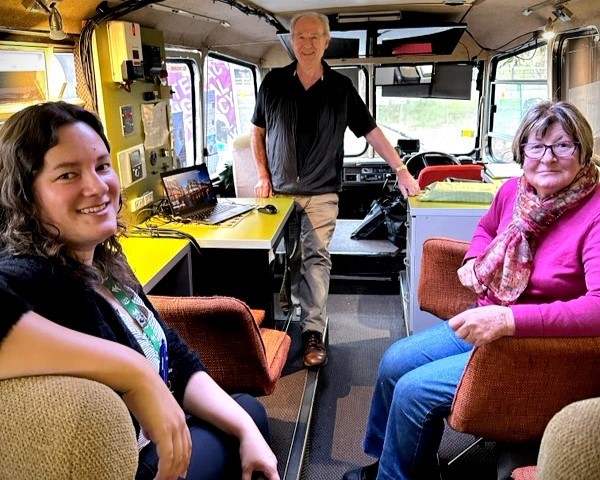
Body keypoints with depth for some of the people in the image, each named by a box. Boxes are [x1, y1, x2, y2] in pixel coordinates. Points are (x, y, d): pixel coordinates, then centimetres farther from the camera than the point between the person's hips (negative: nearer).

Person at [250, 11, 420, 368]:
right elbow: (258, 131, 12)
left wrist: (402, 171, -4)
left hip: (321, 192, -2)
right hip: (280, 189, 2)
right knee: (289, 258, 8)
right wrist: (263, 176, 4)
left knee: (317, 257, -7)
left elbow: (371, 131, 2)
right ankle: (302, 309, 28)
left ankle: (314, 331, -3)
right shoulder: (274, 82, 3)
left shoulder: (341, 88, 1)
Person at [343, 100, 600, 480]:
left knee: (415, 390, -14)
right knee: (395, 362, 3)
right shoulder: (515, 191, -2)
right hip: (486, 321, 7)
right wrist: (475, 260, 2)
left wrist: (510, 319, -43)